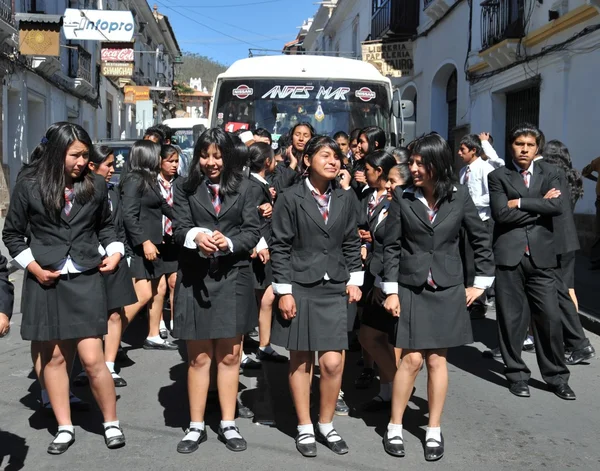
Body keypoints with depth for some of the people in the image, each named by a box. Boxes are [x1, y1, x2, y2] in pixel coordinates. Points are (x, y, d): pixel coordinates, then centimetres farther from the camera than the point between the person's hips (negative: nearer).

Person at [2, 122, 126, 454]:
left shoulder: (95, 185, 1)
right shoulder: (29, 185, -3)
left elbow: (105, 225, 17)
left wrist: (115, 250, 1)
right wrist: (33, 267, -4)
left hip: (86, 279, 0)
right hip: (46, 280, 0)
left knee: (92, 359, -3)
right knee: (53, 356, 8)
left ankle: (112, 423, 15)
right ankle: (64, 428, 22)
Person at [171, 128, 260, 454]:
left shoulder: (242, 187, 5)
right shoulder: (185, 188, 5)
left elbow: (253, 231, -1)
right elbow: (179, 229, -4)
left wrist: (228, 243, -19)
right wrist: (196, 236, -26)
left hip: (233, 278, 0)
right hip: (194, 279, 0)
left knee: (229, 355, 9)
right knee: (199, 357, 8)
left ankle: (228, 425, 21)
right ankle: (196, 426, 19)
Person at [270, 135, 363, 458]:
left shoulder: (345, 200, 7)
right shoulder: (290, 199, -4)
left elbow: (352, 244, 13)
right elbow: (280, 247, -5)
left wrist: (354, 280, 5)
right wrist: (284, 291, -9)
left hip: (334, 289, 3)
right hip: (299, 288, -2)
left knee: (332, 363, -3)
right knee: (300, 360, 7)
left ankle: (326, 425, 19)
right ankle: (304, 429, 22)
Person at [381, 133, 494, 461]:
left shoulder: (459, 197, -2)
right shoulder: (402, 198, -4)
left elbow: (481, 240, 6)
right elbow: (391, 247, -2)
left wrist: (480, 283, 5)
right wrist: (391, 291, -5)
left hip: (447, 289, 1)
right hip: (411, 287, -1)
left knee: (436, 360, 5)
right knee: (412, 359, -3)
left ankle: (434, 431, 18)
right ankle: (394, 428, 13)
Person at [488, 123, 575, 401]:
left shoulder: (548, 174, 10)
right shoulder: (498, 176, 3)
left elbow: (558, 206, -8)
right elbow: (501, 213, -12)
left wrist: (520, 203, -11)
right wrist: (540, 206, -7)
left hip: (541, 255, 2)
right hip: (509, 255, -1)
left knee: (550, 317, 3)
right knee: (511, 318, 5)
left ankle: (557, 376, 19)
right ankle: (516, 374, 20)